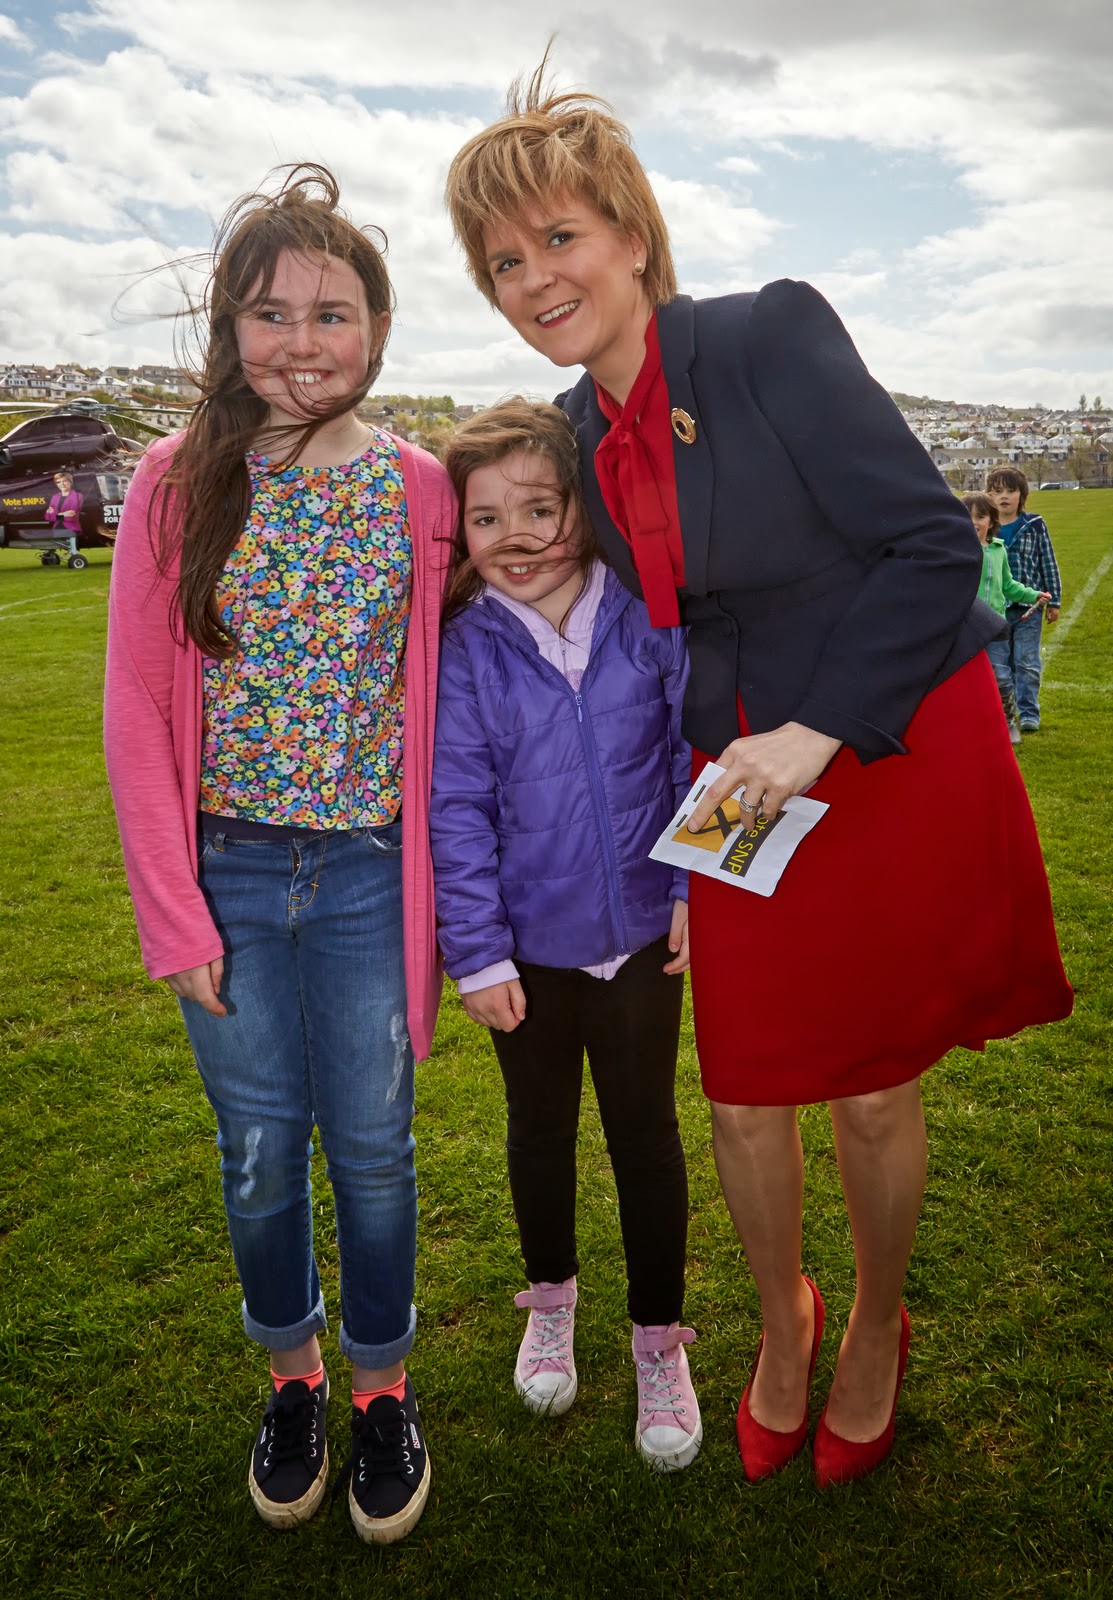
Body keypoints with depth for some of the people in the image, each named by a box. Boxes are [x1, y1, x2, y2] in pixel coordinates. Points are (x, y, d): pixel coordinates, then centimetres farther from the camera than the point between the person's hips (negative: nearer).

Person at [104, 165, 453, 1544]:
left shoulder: (418, 492, -2)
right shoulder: (178, 484, -3)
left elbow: (438, 700, 2)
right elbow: (138, 709, -3)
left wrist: (438, 887, -2)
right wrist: (174, 911, -7)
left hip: (370, 873, 0)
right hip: (229, 873, 1)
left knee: (371, 1148, 11)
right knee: (259, 1149, 14)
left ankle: (382, 1385, 36)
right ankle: (290, 1370, 40)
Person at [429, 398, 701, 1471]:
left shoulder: (649, 619, -10)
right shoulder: (463, 651, -11)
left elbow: (694, 754, -2)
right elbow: (456, 810, -9)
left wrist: (697, 888, -4)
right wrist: (478, 954, -10)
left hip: (642, 934, 0)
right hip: (530, 942, 1)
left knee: (645, 1133, 12)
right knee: (540, 1127, 20)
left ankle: (658, 1335, 33)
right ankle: (550, 1296, 46)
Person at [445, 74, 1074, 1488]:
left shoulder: (772, 334, -13)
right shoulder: (583, 434, 5)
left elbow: (936, 548, -16)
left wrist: (818, 732, -21)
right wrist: (685, 800, 11)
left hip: (897, 747, -4)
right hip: (744, 777, 5)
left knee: (873, 1092, 9)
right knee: (742, 1092, 8)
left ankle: (877, 1328, 38)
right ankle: (783, 1318, 38)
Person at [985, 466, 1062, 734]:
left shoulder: (1034, 525, -1)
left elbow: (1049, 564, 4)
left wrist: (1054, 601, 4)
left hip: (1029, 607, -1)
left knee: (1027, 662, -3)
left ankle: (1029, 713, 4)